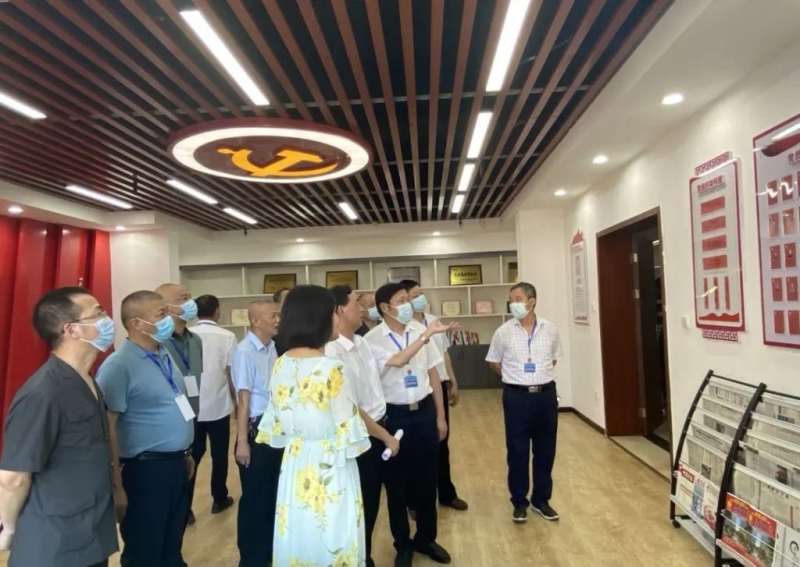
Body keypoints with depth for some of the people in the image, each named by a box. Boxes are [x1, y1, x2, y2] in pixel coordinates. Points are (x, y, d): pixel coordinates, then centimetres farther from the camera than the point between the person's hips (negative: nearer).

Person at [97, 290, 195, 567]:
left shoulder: (165, 355, 8)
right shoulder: (118, 365, -19)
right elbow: (107, 426, -21)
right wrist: (116, 478, -20)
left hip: (175, 463, 8)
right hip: (146, 469, -7)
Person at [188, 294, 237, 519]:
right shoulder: (227, 337, -8)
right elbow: (231, 374, -7)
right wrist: (237, 401, 7)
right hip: (218, 406, -2)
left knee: (192, 455, 12)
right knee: (219, 454, 13)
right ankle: (219, 499, 27)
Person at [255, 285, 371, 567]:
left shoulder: (280, 365, -2)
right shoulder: (330, 369, -21)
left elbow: (276, 421, 6)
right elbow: (347, 428, -16)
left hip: (294, 465, 6)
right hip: (329, 468, -6)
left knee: (297, 539, 20)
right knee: (330, 540, 11)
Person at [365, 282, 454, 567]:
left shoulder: (420, 330, 0)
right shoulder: (372, 339, -11)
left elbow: (432, 373, 6)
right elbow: (397, 361, -29)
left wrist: (440, 416, 8)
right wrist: (427, 335, -31)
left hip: (425, 412, 3)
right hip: (394, 416, -3)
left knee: (427, 479, 14)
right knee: (397, 483, 11)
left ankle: (426, 538, 36)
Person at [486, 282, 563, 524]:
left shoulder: (550, 330, -1)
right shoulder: (504, 332, -6)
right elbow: (494, 362, 8)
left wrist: (540, 376, 11)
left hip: (546, 394, 2)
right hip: (516, 396, -2)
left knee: (545, 451, 12)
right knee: (517, 452, 6)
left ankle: (541, 500, 29)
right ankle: (519, 502, 23)